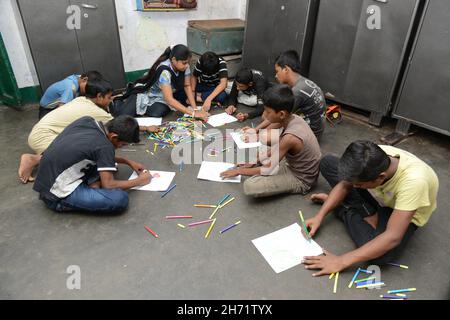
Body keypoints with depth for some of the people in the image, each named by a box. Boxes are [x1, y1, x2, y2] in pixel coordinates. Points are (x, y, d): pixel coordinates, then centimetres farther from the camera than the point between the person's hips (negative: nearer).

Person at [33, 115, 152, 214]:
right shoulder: (104, 146, -23)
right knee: (120, 198, -23)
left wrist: (128, 162, 16)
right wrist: (139, 181, -2)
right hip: (58, 195, -9)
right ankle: (64, 203, -7)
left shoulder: (86, 120, 0)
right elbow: (108, 185, -16)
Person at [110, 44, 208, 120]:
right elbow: (169, 100, -40)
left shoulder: (184, 66, -16)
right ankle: (118, 102, 18)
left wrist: (194, 108, -21)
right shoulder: (164, 71, -36)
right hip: (145, 93, -5)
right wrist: (193, 113, -43)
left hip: (161, 97, 5)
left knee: (157, 113, -28)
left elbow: (187, 86, -7)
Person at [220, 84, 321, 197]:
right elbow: (278, 146, 5)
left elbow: (268, 169, -24)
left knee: (249, 186, -26)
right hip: (294, 164, 8)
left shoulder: (290, 138, -35)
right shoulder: (292, 118, -11)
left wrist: (239, 170, -12)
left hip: (300, 179, -8)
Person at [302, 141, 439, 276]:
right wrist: (319, 217, -21)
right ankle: (368, 216, -8)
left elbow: (393, 237, -42)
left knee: (381, 255, -35)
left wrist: (341, 261, -41)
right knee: (327, 162, -10)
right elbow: (344, 185, -12)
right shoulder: (374, 157, -29)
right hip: (379, 196, 4)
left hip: (407, 213, -4)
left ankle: (341, 208, -8)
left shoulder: (413, 181, -42)